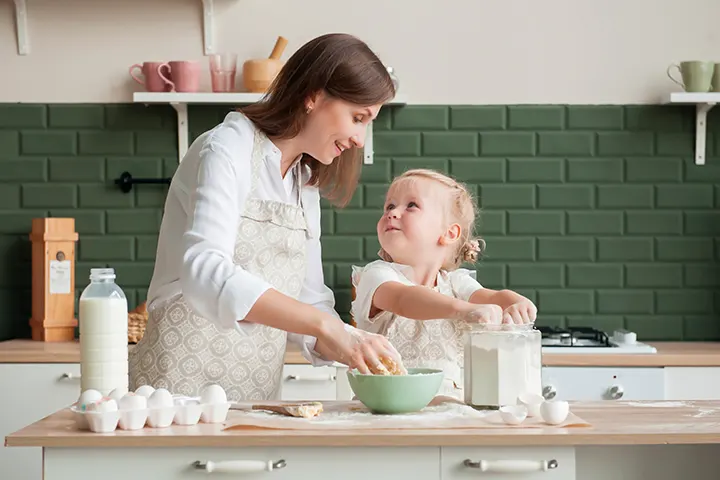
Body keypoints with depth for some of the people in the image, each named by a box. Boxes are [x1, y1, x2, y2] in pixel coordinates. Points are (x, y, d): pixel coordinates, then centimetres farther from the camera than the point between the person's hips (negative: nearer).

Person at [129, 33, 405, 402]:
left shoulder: (306, 184, 15)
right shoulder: (226, 149, -8)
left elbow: (308, 303, 15)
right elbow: (205, 272, -24)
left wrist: (358, 350, -4)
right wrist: (328, 326, -29)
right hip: (182, 382, -6)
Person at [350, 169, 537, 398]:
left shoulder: (456, 283, 13)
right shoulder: (377, 276, -1)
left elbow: (495, 297, -3)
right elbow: (402, 300, -22)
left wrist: (516, 305, -30)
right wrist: (462, 309, -40)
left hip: (455, 405, 2)